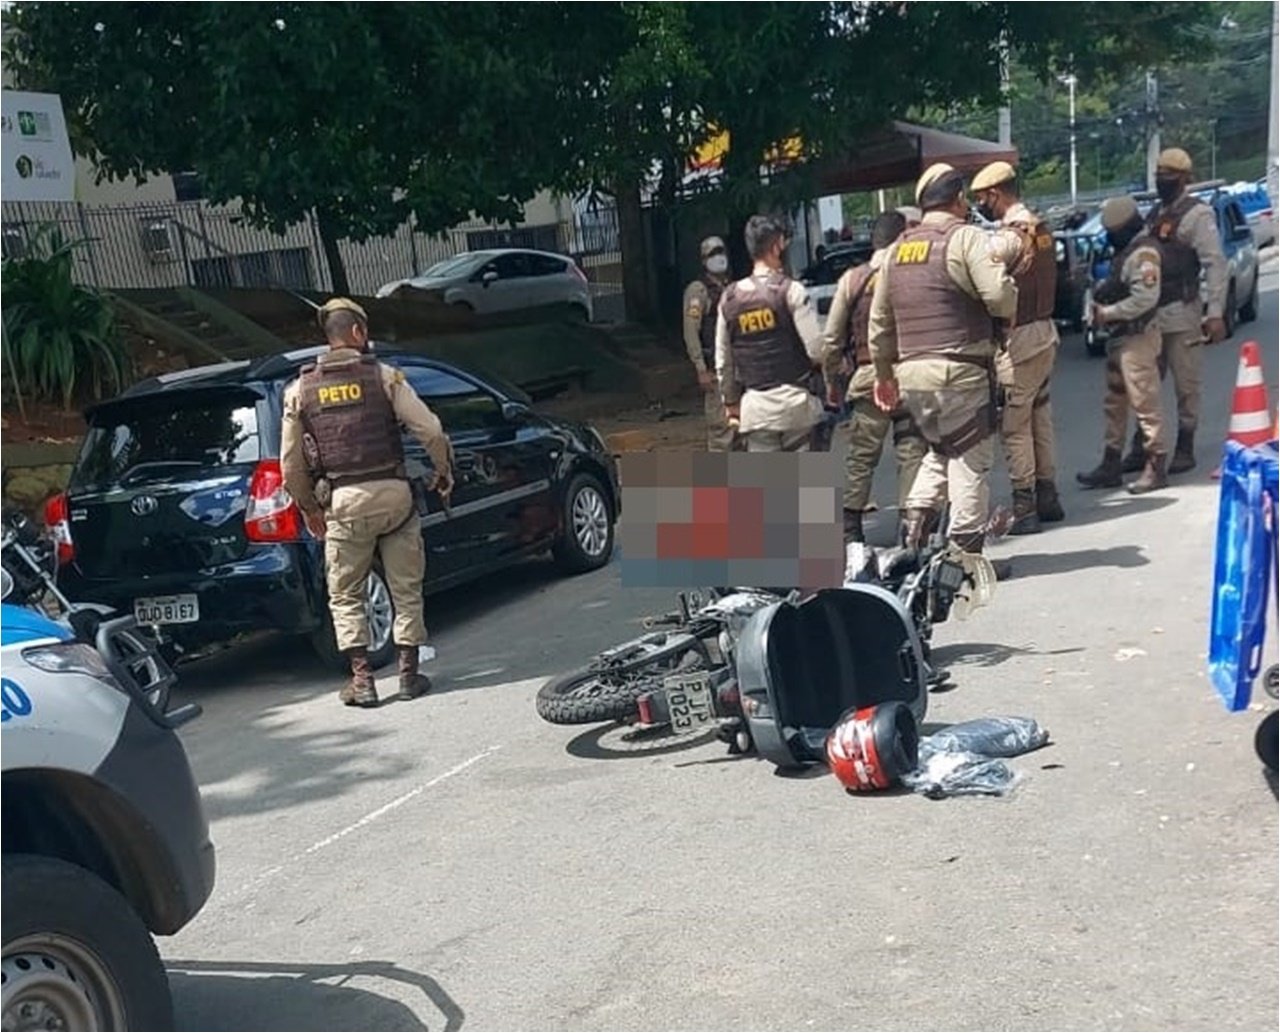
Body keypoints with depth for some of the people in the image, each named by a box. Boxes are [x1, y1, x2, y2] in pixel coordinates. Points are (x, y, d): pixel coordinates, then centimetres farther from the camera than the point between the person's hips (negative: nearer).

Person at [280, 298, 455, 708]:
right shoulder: (384, 376, -1)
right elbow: (431, 431, -7)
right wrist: (444, 472, 9)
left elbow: (290, 463, 6)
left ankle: (362, 678, 6)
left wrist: (309, 508, 18)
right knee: (407, 590, 12)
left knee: (345, 596, 12)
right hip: (393, 493, 0)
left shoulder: (301, 390, 5)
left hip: (344, 502, 1)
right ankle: (409, 673, 15)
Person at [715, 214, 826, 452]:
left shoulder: (729, 297, 7)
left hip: (755, 406, 4)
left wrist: (731, 401, 24)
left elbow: (723, 361, 13)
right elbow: (816, 348, -12)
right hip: (794, 399, -4)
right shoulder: (791, 291, -8)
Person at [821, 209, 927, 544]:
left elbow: (832, 340, 4)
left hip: (867, 378, 1)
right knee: (912, 454, 5)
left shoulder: (852, 279, 3)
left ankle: (850, 529, 9)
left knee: (860, 458, 7)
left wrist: (833, 384, 13)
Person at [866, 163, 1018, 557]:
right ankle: (965, 548, 3)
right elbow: (1001, 298, -18)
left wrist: (884, 373, 26)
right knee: (971, 457, 2)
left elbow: (879, 321, 18)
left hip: (909, 372, 7)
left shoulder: (898, 248, 16)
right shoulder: (966, 238, -5)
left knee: (940, 450, 23)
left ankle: (917, 515, 9)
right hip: (959, 371, -7)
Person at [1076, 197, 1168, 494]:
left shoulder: (1143, 253, -16)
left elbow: (1146, 298, -25)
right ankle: (1111, 464, 22)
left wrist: (1108, 312, -18)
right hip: (1121, 336, 11)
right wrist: (1100, 301, 5)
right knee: (1115, 403, 14)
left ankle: (1156, 467, 2)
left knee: (1144, 402, -5)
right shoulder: (1126, 250, 15)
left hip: (1138, 337, -11)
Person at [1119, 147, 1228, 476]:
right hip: (1150, 313, 7)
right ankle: (1140, 449, 16)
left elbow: (1215, 264, -11)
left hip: (1181, 313, -7)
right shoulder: (1154, 214, 17)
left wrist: (1216, 313, -18)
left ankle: (1185, 449, 10)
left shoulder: (1196, 214, -6)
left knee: (1186, 384, 1)